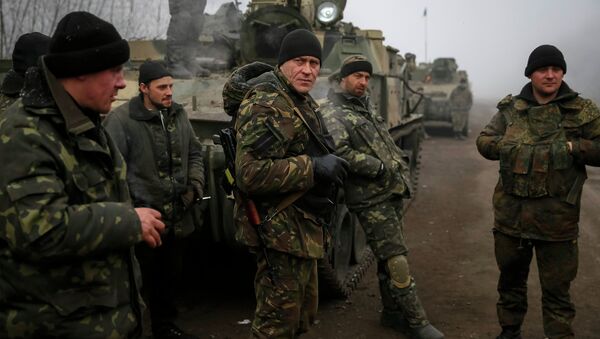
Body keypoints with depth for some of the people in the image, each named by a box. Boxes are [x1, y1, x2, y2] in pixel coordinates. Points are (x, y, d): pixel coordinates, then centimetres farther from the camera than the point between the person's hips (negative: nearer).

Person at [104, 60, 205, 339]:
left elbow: (194, 153, 18)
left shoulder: (178, 114, 9)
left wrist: (195, 185, 4)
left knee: (170, 276, 20)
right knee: (141, 281, 3)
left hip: (177, 218, 7)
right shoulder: (121, 119, -13)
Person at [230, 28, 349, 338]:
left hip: (305, 230, 10)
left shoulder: (305, 103, 14)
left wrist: (329, 164, 11)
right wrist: (313, 167, -27)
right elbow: (250, 175, -28)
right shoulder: (264, 106, -17)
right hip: (281, 233, -10)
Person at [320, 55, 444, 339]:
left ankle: (392, 312, 28)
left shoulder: (365, 109, 19)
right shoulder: (332, 113, -9)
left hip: (393, 193, 9)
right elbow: (340, 152, -24)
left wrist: (401, 171, 11)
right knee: (397, 261, -8)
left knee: (388, 257, 16)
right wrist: (379, 168, -19)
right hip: (371, 200, -9)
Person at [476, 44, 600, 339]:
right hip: (511, 212, 3)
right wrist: (511, 147, -13)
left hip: (557, 217, -3)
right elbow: (483, 142, 4)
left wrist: (571, 146, -17)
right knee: (511, 278, 19)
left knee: (556, 288, 6)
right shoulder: (510, 109, 6)